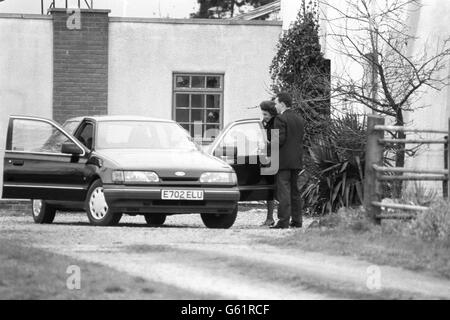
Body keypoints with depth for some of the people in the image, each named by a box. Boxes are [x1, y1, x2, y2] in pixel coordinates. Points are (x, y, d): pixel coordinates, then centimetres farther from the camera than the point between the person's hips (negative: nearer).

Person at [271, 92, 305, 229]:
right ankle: (297, 220, 14)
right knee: (294, 191, 13)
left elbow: (280, 139, -19)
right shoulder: (299, 119, 14)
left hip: (283, 160, -8)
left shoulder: (281, 119, -12)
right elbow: (300, 138, 15)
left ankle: (283, 221, -11)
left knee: (283, 191, -8)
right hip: (297, 160, 8)